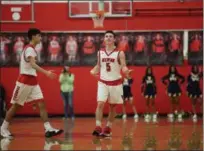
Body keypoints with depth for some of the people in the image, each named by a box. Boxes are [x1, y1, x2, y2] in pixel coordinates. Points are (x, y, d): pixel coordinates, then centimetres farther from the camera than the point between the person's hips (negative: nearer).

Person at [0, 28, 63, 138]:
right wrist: (46, 72, -42)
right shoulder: (29, 49, -14)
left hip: (32, 81, 9)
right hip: (25, 81, -9)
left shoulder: (31, 49, 16)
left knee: (41, 104, -3)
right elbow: (33, 64, -30)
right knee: (16, 105, 1)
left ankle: (48, 129, -9)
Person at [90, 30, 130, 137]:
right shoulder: (100, 52, 4)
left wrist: (125, 70, -32)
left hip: (115, 83, -1)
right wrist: (94, 71, -4)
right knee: (100, 104, -14)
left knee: (112, 106, 9)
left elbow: (124, 67, -9)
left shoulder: (119, 53, -6)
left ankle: (108, 128, 20)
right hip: (103, 82, 1)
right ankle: (98, 127, -18)